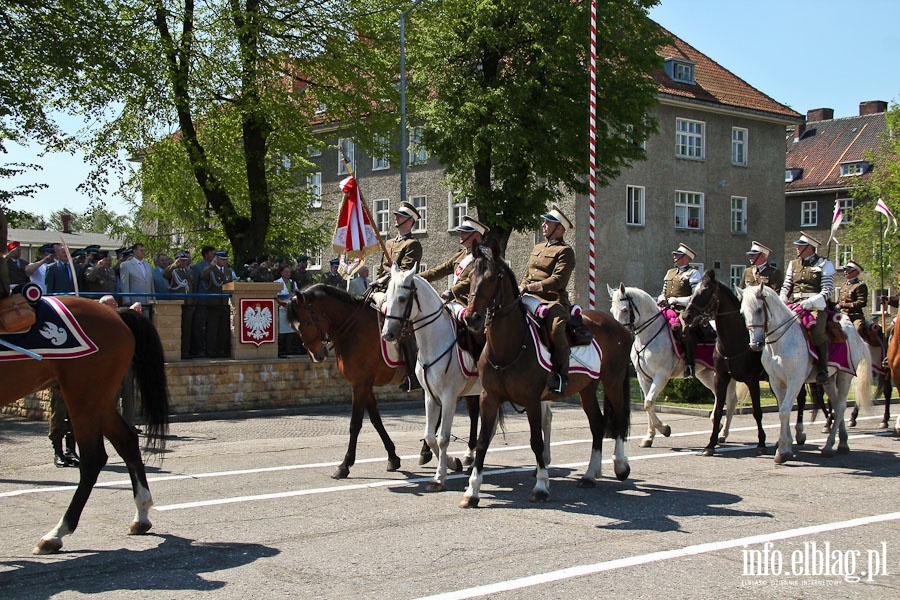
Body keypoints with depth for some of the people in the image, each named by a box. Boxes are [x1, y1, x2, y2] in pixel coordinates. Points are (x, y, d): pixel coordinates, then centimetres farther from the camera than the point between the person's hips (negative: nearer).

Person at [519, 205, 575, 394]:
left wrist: (530, 287, -22)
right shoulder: (537, 248, 24)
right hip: (531, 300, 8)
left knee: (556, 329, -33)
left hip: (554, 300, -8)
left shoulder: (565, 251, -1)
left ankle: (561, 376, -24)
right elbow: (527, 276, 27)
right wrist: (520, 289, 5)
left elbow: (558, 280, -14)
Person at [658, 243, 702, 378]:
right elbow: (663, 292, 29)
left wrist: (676, 300, -13)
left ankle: (689, 367, -19)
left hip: (685, 312, -7)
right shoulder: (669, 273, 22)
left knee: (684, 332, -27)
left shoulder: (693, 274, 1)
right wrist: (662, 300, 6)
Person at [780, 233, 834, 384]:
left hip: (816, 305, -5)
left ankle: (823, 369, -22)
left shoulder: (824, 264, 5)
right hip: (795, 304, 5)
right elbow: (786, 286, 18)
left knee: (818, 331, -31)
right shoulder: (793, 264, 21)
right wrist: (782, 301, -4)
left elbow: (827, 290, -4)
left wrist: (810, 302, -20)